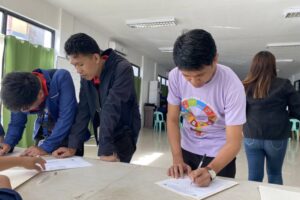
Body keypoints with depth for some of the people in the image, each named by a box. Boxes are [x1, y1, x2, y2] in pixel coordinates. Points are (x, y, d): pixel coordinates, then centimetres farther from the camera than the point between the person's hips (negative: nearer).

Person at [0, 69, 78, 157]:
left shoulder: (61, 78, -30)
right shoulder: (21, 94, -15)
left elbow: (67, 117, -32)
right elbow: (16, 123, -2)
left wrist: (45, 147, -31)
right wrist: (8, 144, -19)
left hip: (69, 136, -4)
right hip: (44, 136, 4)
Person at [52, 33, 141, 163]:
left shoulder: (122, 69, -23)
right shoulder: (86, 75, -3)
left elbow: (111, 109, -30)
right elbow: (83, 110, -5)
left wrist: (105, 149, -32)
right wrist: (73, 146, -12)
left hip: (124, 133, -5)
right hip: (103, 135, 6)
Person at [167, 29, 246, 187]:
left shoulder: (232, 86, -27)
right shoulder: (175, 76, -18)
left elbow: (233, 142, -25)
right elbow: (172, 120, -9)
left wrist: (210, 170, -42)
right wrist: (177, 159, -20)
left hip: (219, 154, -3)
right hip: (186, 149, 3)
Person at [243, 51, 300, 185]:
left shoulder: (245, 87, -2)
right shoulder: (283, 85, -7)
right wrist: (282, 114, 12)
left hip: (251, 137, 1)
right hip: (277, 138, 0)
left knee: (254, 176, 8)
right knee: (275, 175, 19)